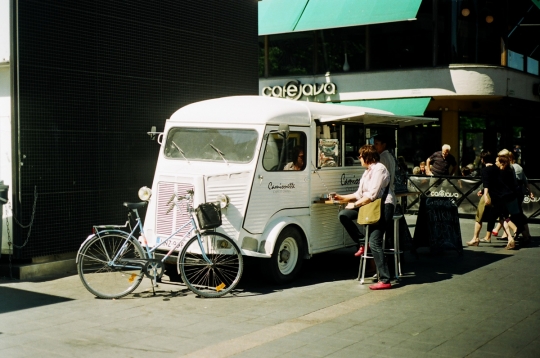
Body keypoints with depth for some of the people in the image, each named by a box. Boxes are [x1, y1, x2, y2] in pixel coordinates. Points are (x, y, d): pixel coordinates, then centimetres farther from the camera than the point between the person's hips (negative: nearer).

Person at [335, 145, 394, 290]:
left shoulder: (379, 169, -11)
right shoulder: (368, 171, 20)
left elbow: (372, 195, -19)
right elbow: (359, 194, 20)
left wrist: (355, 204, -12)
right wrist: (343, 197, 18)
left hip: (383, 207, -10)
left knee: (375, 243, -16)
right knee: (343, 215, 0)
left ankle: (385, 280, -16)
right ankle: (362, 243, 6)